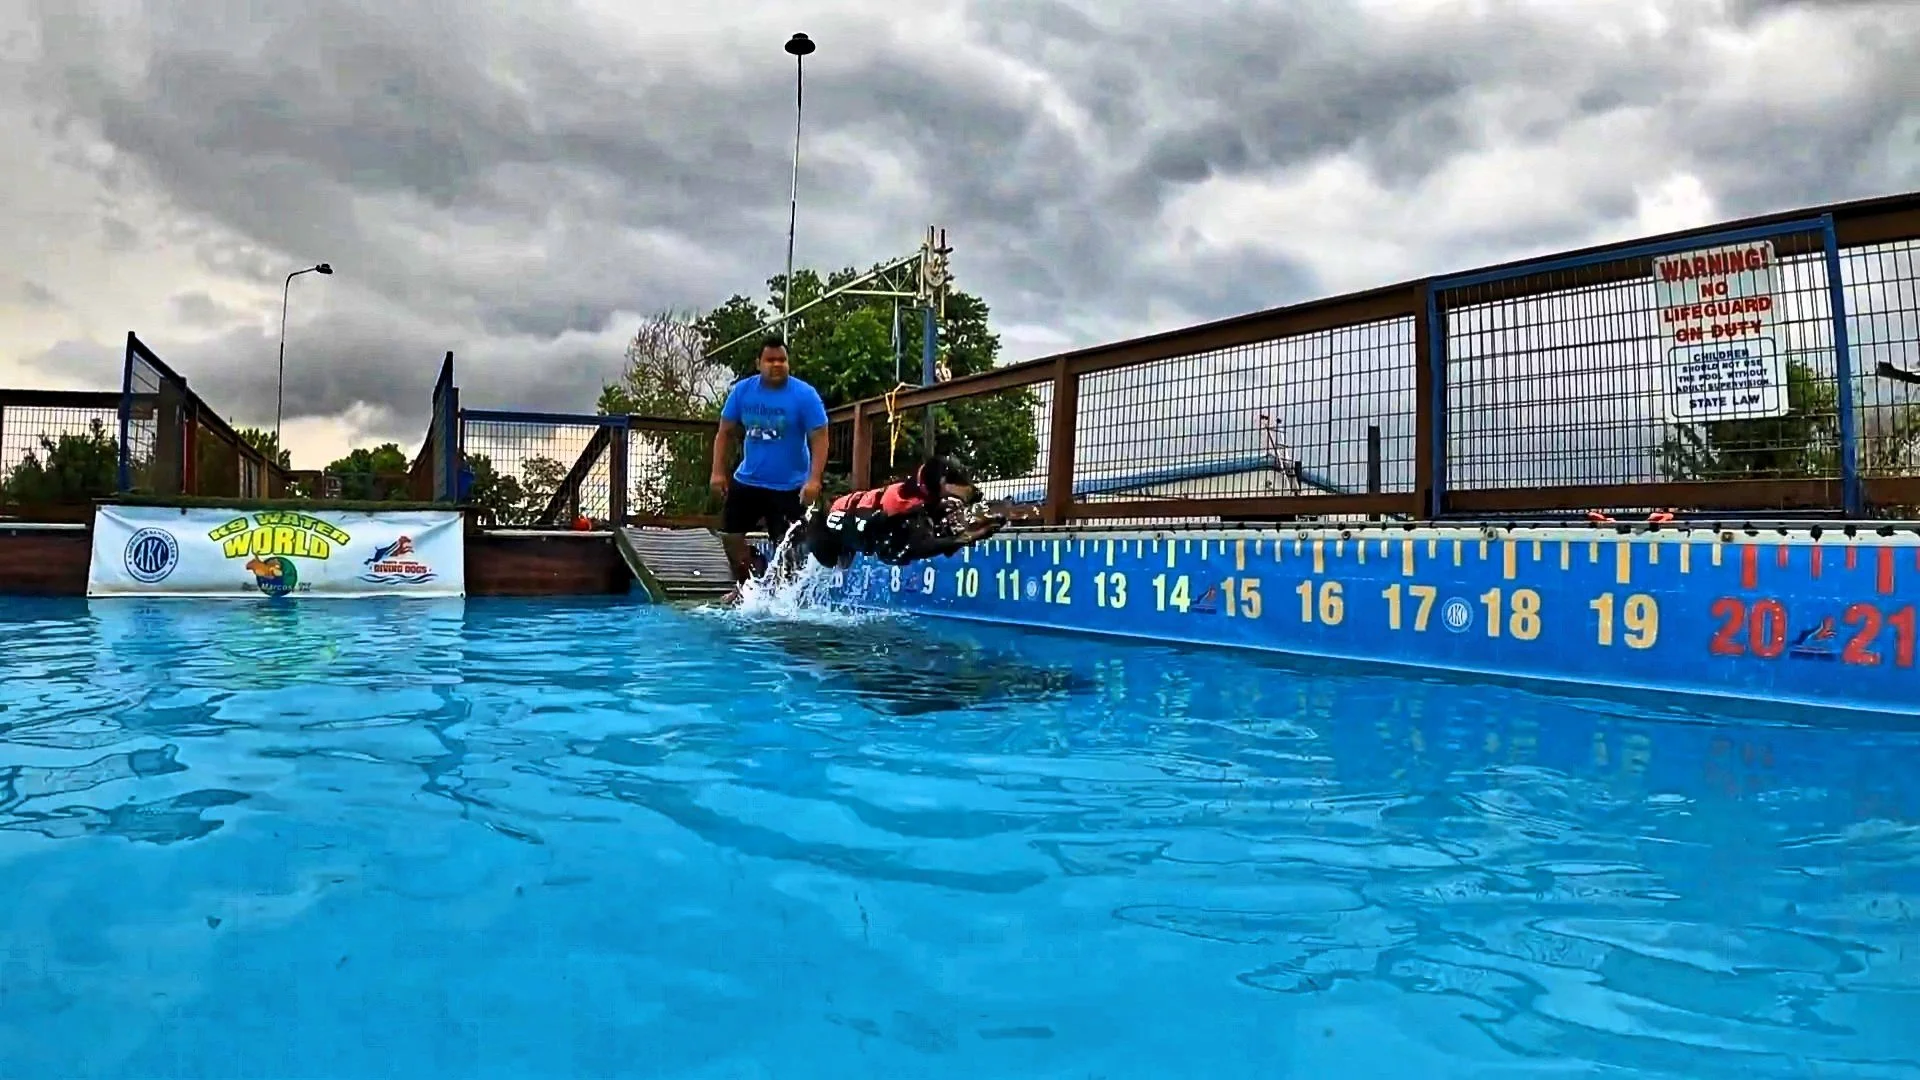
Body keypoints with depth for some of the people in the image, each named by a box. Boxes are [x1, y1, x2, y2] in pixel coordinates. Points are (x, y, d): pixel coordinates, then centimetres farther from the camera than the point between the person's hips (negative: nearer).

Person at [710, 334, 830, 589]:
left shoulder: (805, 395, -13)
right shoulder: (742, 390, -2)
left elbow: (819, 438, -14)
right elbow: (724, 432, 5)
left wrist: (814, 480, -24)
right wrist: (718, 472, -3)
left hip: (789, 486, -4)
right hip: (747, 481, 5)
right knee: (730, 534, 12)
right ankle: (746, 586, 33)